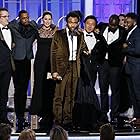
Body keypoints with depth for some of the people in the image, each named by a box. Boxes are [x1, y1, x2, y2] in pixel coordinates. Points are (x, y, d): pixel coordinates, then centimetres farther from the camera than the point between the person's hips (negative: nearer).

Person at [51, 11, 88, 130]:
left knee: (70, 96, 7)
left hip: (75, 67, 4)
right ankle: (58, 120, 1)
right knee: (59, 95, -5)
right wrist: (54, 70, -11)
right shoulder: (59, 35, 0)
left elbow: (83, 48, 25)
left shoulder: (80, 35, 11)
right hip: (62, 67, -4)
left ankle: (67, 119, 14)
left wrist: (85, 51, 1)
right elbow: (53, 54, -3)